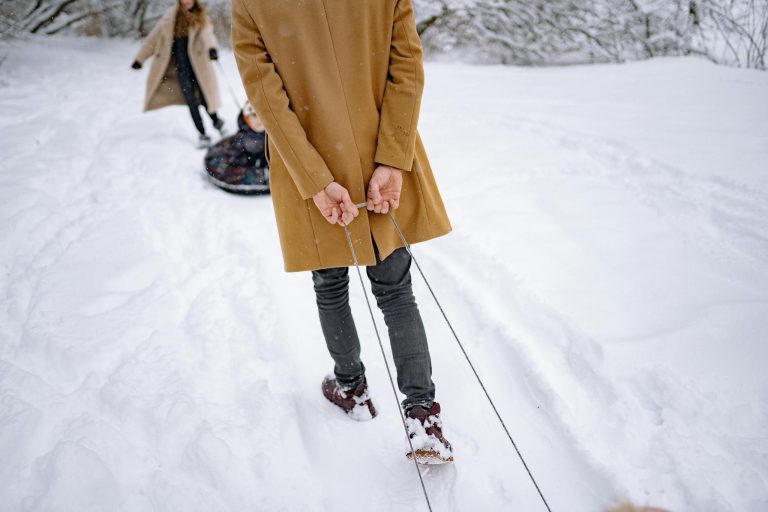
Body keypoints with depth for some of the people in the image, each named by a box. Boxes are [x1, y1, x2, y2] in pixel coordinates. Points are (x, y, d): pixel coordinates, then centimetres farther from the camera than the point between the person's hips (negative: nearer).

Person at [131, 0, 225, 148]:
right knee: (191, 99, -6)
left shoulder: (201, 17, 2)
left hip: (198, 64, -1)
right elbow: (155, 36, 12)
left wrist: (212, 47, -42)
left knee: (204, 97, -4)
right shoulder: (171, 16, 8)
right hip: (180, 64, 1)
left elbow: (207, 34, -19)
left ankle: (216, 121, 24)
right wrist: (140, 59, 12)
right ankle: (202, 134, -1)